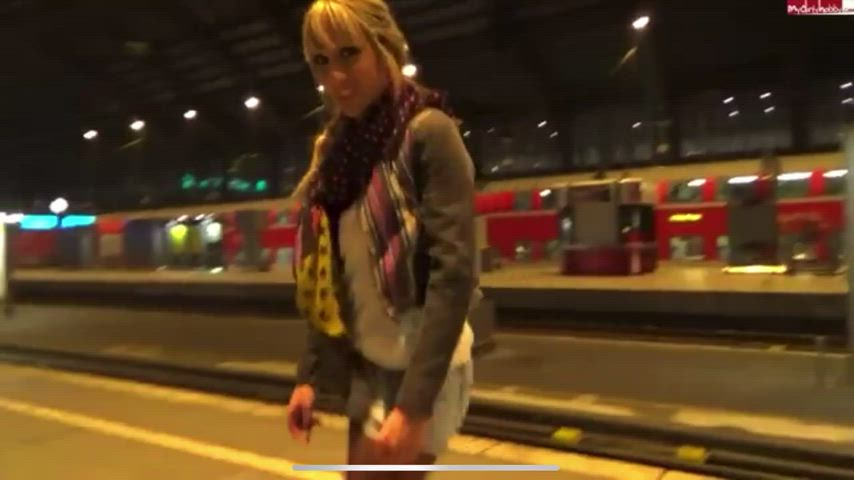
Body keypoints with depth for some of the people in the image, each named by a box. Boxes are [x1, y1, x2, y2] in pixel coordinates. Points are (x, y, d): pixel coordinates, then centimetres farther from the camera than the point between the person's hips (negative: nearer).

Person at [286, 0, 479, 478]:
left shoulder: (429, 133, -14)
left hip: (422, 366, -7)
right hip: (368, 365, 7)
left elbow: (454, 273, -21)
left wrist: (414, 403, -24)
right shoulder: (336, 149, 6)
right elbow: (331, 282, 9)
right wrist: (310, 375, 7)